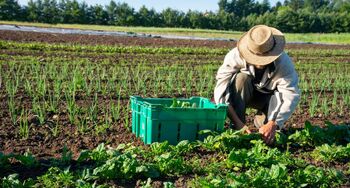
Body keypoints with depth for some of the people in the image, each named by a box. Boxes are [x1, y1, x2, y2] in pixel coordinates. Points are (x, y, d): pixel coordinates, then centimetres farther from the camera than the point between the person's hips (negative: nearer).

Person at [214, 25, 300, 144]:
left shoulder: (284, 62, -30)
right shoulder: (235, 56, -33)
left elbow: (291, 95, -37)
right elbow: (221, 89, -38)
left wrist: (273, 124, -51)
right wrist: (237, 122, -46)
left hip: (267, 97, 1)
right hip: (241, 95, -1)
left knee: (281, 95, -31)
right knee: (241, 78, -33)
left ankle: (262, 121, -2)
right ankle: (237, 129, -24)